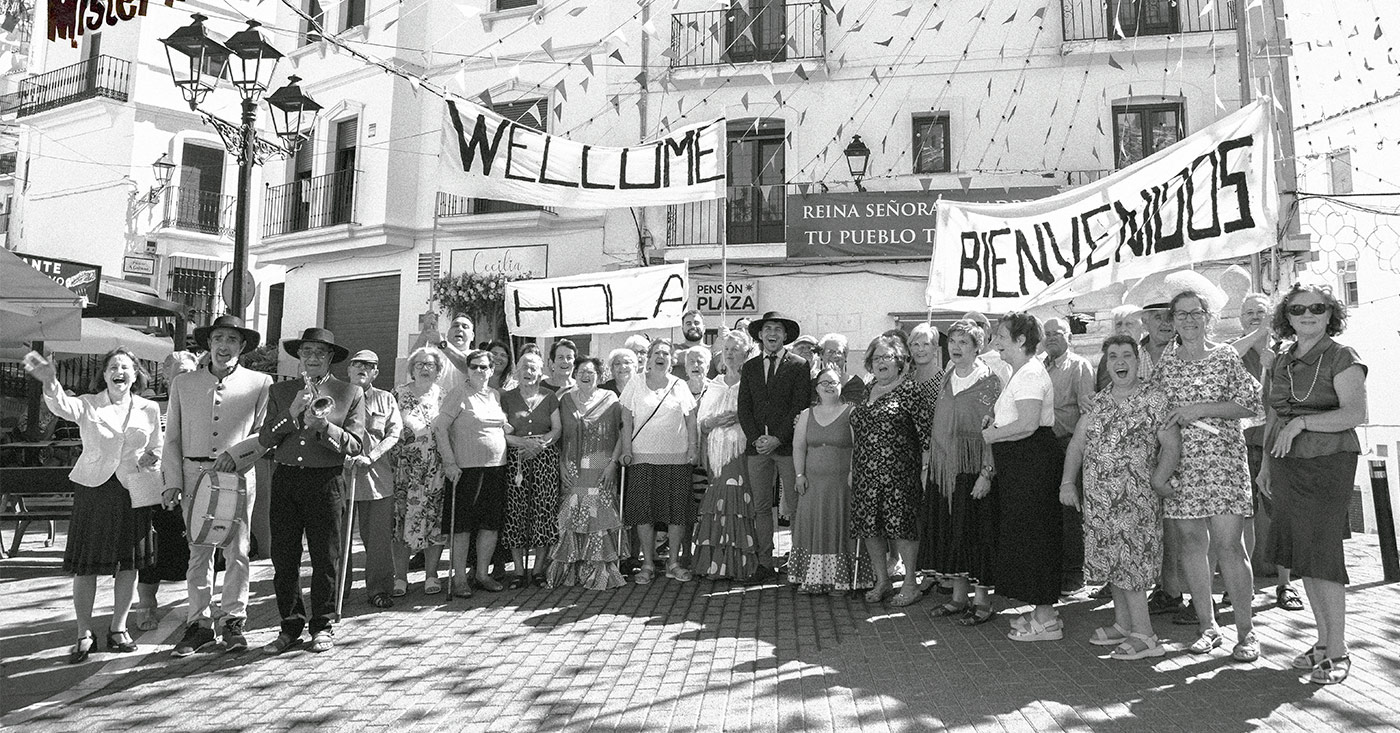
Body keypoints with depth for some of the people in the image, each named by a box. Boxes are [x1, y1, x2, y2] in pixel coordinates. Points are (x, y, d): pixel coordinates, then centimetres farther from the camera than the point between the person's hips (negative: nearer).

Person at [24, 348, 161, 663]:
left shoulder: (149, 410, 4)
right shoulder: (88, 405, -1)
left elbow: (157, 450, 14)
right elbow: (61, 406, -24)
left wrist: (150, 460, -9)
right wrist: (50, 382, -44)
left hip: (132, 490, 2)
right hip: (93, 488, -1)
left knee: (129, 562, 7)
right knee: (86, 564, 1)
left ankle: (118, 629, 22)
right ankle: (84, 635, 14)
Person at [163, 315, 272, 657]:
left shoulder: (260, 383, 4)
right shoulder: (183, 384, 10)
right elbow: (172, 437, 11)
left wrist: (236, 452, -11)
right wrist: (172, 480, 3)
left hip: (238, 475, -1)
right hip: (195, 474, 2)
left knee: (237, 550, 3)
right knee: (198, 552, 5)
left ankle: (234, 620, 14)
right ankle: (199, 622, 14)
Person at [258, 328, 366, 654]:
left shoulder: (350, 393, 5)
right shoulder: (279, 391, 13)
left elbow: (355, 445, -3)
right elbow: (264, 439, 3)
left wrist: (323, 425, -17)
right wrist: (292, 412, -10)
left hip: (325, 481, -2)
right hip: (285, 479, 3)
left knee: (325, 557, 3)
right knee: (283, 558, 5)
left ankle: (323, 626, 18)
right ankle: (291, 625, 20)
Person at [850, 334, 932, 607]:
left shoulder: (910, 390, -5)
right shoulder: (868, 392, 15)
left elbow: (927, 430, -8)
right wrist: (852, 469, 18)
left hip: (898, 472, -6)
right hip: (865, 472, 6)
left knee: (901, 525, -2)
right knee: (869, 526, 8)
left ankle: (910, 583, 12)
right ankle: (882, 582, 22)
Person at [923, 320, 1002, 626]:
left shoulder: (988, 380, -8)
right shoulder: (947, 377, 11)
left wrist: (986, 473, -18)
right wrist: (929, 461, 12)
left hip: (972, 468, -6)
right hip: (943, 467, 7)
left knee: (976, 531, 0)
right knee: (949, 530, 11)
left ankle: (982, 602, 12)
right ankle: (959, 597, 23)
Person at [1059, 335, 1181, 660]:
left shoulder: (1155, 399, -5)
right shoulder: (1097, 402, 11)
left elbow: (1171, 445, -11)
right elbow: (1077, 443, 13)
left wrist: (1159, 479, -23)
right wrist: (1068, 482, 6)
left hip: (1135, 498, -6)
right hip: (1097, 498, 6)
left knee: (1129, 562, -5)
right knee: (1111, 560, 12)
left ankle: (1144, 635, 5)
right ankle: (1123, 625, 25)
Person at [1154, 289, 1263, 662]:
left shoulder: (1226, 357, 2)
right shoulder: (1165, 363, 11)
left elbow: (1252, 404, -4)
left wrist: (1201, 408, -13)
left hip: (1222, 461, -3)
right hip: (1177, 464, 3)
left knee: (1228, 545, -6)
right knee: (1190, 543, 6)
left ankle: (1245, 631, 5)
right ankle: (1208, 626, 17)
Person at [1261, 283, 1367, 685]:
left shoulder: (1342, 357, -4)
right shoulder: (1282, 361, 14)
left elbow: (1355, 413, -16)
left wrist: (1301, 422, -23)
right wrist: (1266, 462, 18)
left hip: (1327, 464, -6)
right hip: (1287, 467, 6)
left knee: (1322, 554, -6)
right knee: (1302, 555, 8)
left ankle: (1338, 652, 6)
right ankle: (1323, 641, 20)